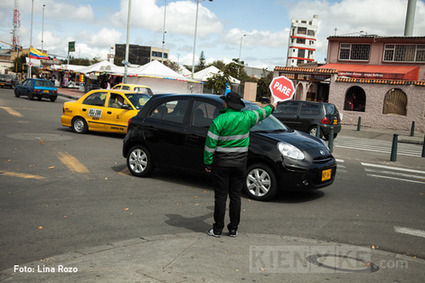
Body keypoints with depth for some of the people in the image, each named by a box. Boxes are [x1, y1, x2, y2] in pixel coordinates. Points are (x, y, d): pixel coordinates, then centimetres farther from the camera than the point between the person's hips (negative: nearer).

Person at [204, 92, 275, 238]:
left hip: (222, 163, -3)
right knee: (235, 196, 8)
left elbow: (210, 144, -12)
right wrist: (271, 107, 44)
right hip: (240, 163, 3)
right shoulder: (247, 117, 1)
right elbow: (260, 113, 22)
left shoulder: (219, 120, -12)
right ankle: (233, 229, 14)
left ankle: (217, 229, 6)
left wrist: (208, 163, -3)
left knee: (220, 196, 1)